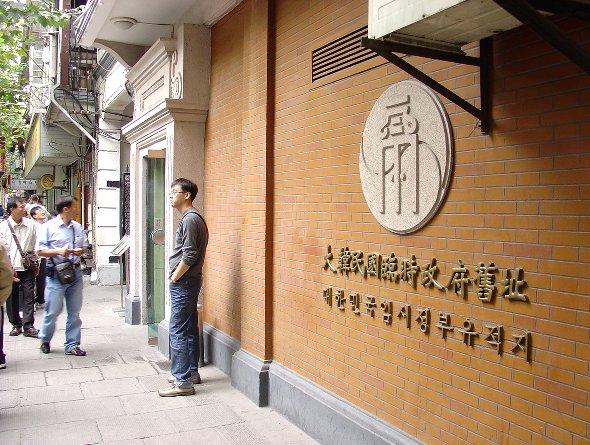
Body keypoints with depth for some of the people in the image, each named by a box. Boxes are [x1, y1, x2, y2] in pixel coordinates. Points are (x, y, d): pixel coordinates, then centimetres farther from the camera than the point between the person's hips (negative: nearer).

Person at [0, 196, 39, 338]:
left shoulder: (30, 224, 1)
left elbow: (35, 245, 8)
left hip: (27, 268, 1)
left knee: (29, 297, -1)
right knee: (12, 298, 8)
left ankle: (28, 326, 4)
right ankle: (16, 325, 21)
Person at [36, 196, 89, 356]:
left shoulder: (77, 227, 10)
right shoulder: (49, 227, -4)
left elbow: (85, 246, 19)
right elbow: (40, 251, -6)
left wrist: (81, 250, -3)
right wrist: (58, 251, -19)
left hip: (75, 272, 5)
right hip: (56, 275, -5)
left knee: (74, 312, 8)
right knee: (53, 311, 1)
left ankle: (72, 345, 17)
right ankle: (45, 339, 26)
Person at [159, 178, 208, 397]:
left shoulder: (190, 219, -16)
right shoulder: (191, 217, 15)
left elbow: (189, 255, -22)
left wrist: (174, 278, -12)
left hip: (183, 283, -10)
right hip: (188, 281, 10)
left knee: (178, 331, -6)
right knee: (189, 329, 16)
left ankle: (183, 382, -1)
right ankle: (191, 372, 26)